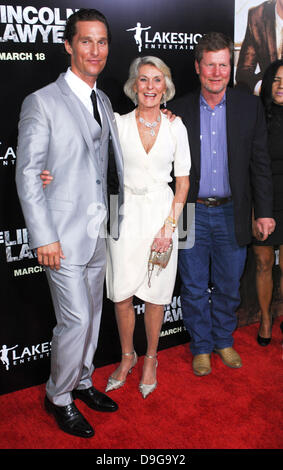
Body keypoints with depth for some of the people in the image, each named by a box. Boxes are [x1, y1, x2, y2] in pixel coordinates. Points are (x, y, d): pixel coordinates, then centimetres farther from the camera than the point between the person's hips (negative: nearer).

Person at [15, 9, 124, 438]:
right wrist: (43, 237, -16)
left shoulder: (104, 103, 12)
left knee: (92, 314, 17)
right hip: (63, 235, -6)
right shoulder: (42, 102, -8)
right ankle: (58, 398, 20)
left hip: (99, 233, 7)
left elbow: (115, 163, 12)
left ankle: (82, 382, 37)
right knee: (76, 319, -4)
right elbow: (27, 175, -11)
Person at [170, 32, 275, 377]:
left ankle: (224, 341, 36)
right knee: (194, 288, 10)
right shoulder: (179, 110, 0)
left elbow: (260, 163, 2)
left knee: (228, 286, 14)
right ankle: (201, 346, 30)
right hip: (192, 214, 0)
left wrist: (263, 212, -1)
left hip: (231, 214, 1)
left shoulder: (250, 107, 1)